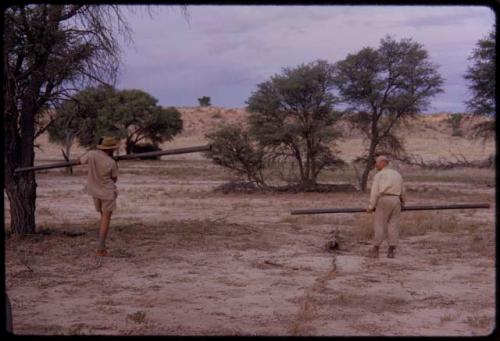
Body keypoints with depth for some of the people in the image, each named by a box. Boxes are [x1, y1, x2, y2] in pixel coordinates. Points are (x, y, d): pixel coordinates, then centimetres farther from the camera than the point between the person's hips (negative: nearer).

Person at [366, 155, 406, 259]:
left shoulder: (378, 175, 2)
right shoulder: (397, 174, 18)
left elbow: (375, 191, -7)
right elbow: (402, 191, 23)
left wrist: (371, 206, -8)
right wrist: (403, 202, 40)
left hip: (384, 200, -4)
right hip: (395, 200, 4)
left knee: (379, 225, 0)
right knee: (393, 226, 5)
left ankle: (375, 251, -3)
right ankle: (391, 251, 1)